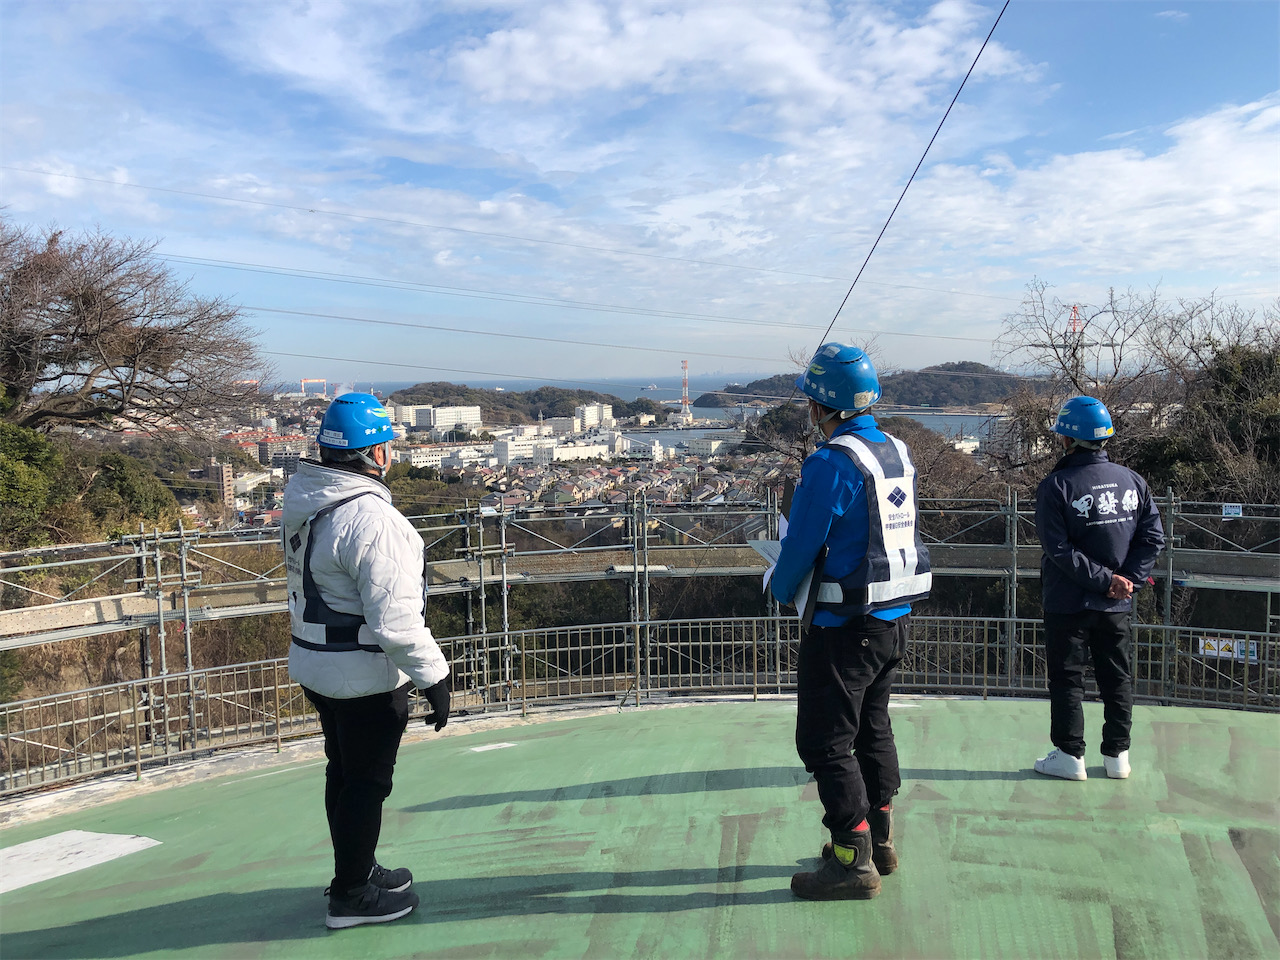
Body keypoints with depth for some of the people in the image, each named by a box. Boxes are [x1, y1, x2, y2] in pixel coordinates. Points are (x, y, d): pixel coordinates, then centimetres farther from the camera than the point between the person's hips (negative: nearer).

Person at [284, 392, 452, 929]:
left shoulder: (302, 499, 1)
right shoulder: (370, 518, -28)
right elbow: (395, 618, -27)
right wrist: (432, 678, -17)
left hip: (315, 665, 9)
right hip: (367, 676, -9)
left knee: (344, 771, 22)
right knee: (367, 781, 8)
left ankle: (357, 871, 41)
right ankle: (352, 896, 24)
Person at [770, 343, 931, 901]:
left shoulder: (831, 464, -21)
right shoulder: (898, 453, 6)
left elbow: (801, 546, -15)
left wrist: (782, 591, 5)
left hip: (845, 629, -9)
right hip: (896, 620, 9)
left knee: (825, 742, 3)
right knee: (873, 730, 21)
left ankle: (853, 861, 10)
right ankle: (880, 842, 33)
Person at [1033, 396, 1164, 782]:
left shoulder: (1055, 486, -14)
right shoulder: (1132, 480, 1)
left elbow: (1059, 548, -19)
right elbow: (1153, 536, 0)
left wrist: (1105, 579, -14)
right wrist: (1127, 579, -4)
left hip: (1068, 604, -4)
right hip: (1117, 606, 5)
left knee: (1067, 678, 7)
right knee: (1117, 677, 15)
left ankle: (1069, 755, 11)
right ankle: (1118, 754, 22)